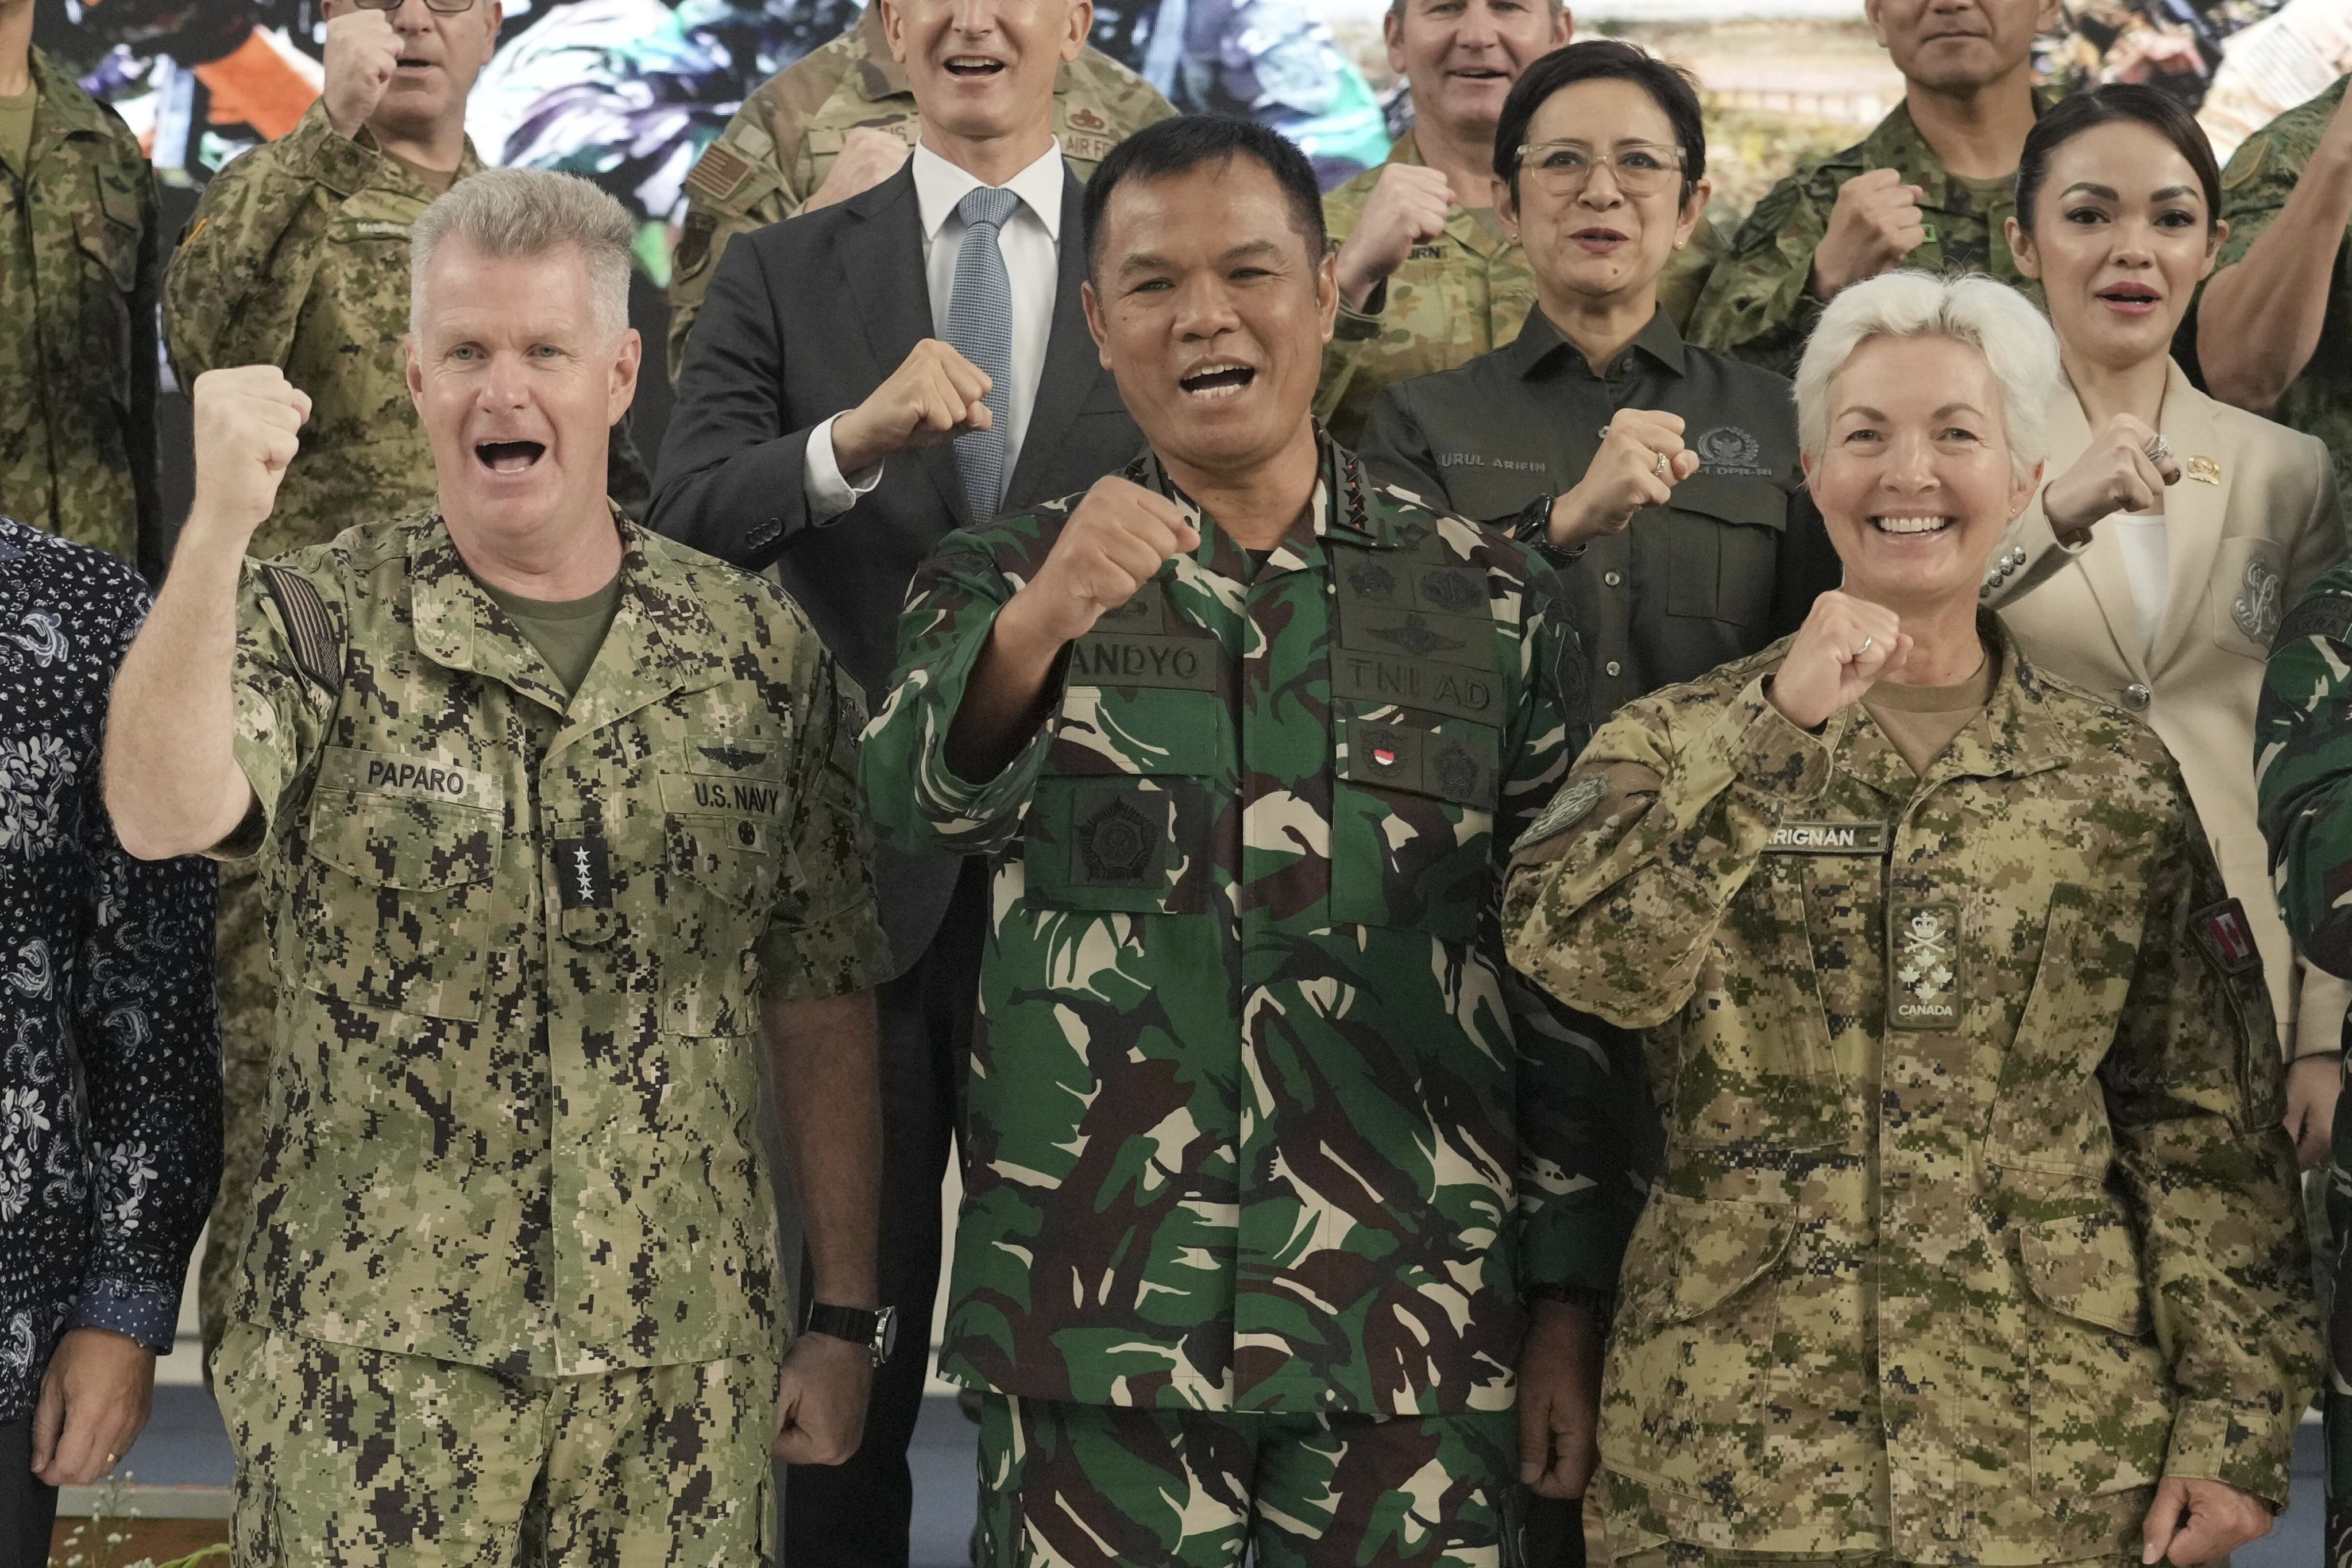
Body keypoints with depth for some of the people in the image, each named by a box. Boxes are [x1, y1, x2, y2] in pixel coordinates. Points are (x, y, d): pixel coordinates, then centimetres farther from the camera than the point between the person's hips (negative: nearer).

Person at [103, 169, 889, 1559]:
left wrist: (846, 1317, 6)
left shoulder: (761, 650, 2)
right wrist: (222, 522, -32)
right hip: (369, 1364, -1)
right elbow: (162, 814, -21)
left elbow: (822, 1004, 6)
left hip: (686, 1362, 2)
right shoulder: (319, 622, -2)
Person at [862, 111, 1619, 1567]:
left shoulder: (1489, 598, 6)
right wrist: (1039, 624, -36)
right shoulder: (1011, 577, 5)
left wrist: (1569, 1299, 4)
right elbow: (923, 792, -16)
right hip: (1095, 1328, 0)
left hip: (1417, 1333, 1)